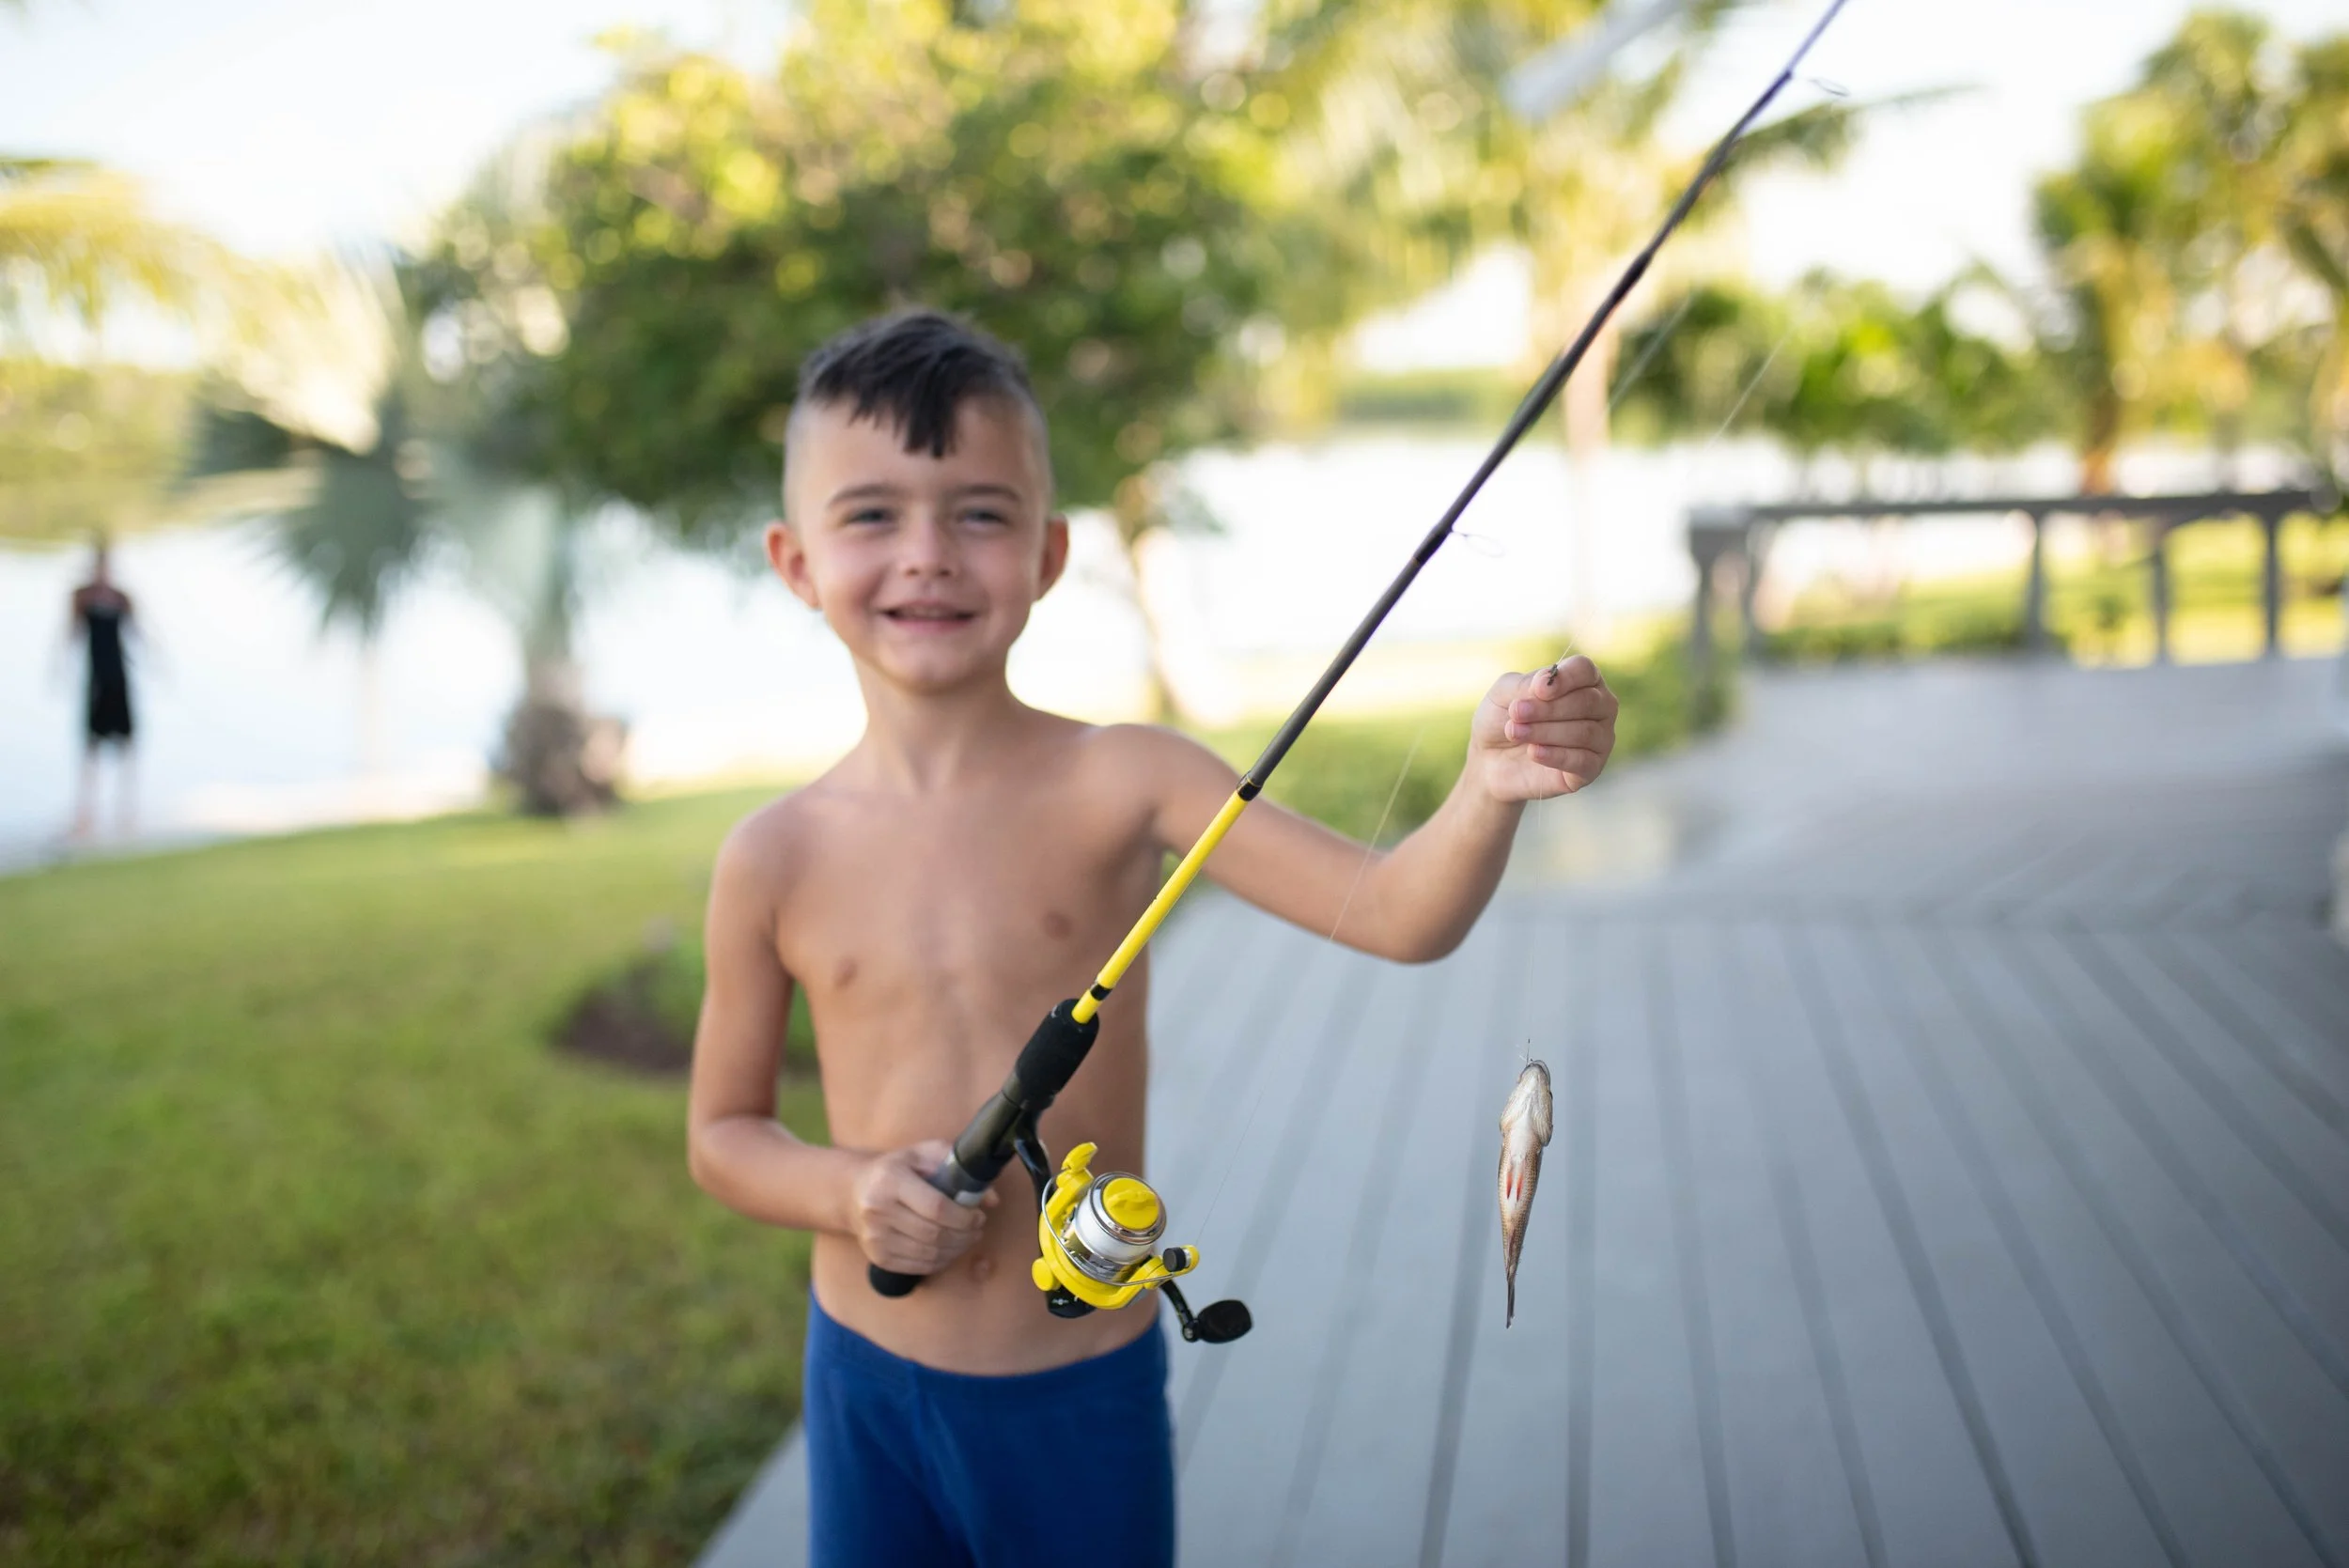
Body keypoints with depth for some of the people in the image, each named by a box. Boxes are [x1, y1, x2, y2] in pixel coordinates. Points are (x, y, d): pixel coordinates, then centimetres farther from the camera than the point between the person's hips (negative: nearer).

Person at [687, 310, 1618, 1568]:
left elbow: (1393, 915, -21)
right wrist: (846, 1191, -14)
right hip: (867, 1382, 2)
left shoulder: (1122, 784, -12)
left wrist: (1492, 785, -40)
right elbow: (722, 1131, 6)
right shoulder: (776, 858, -6)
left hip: (1087, 1389, -1)